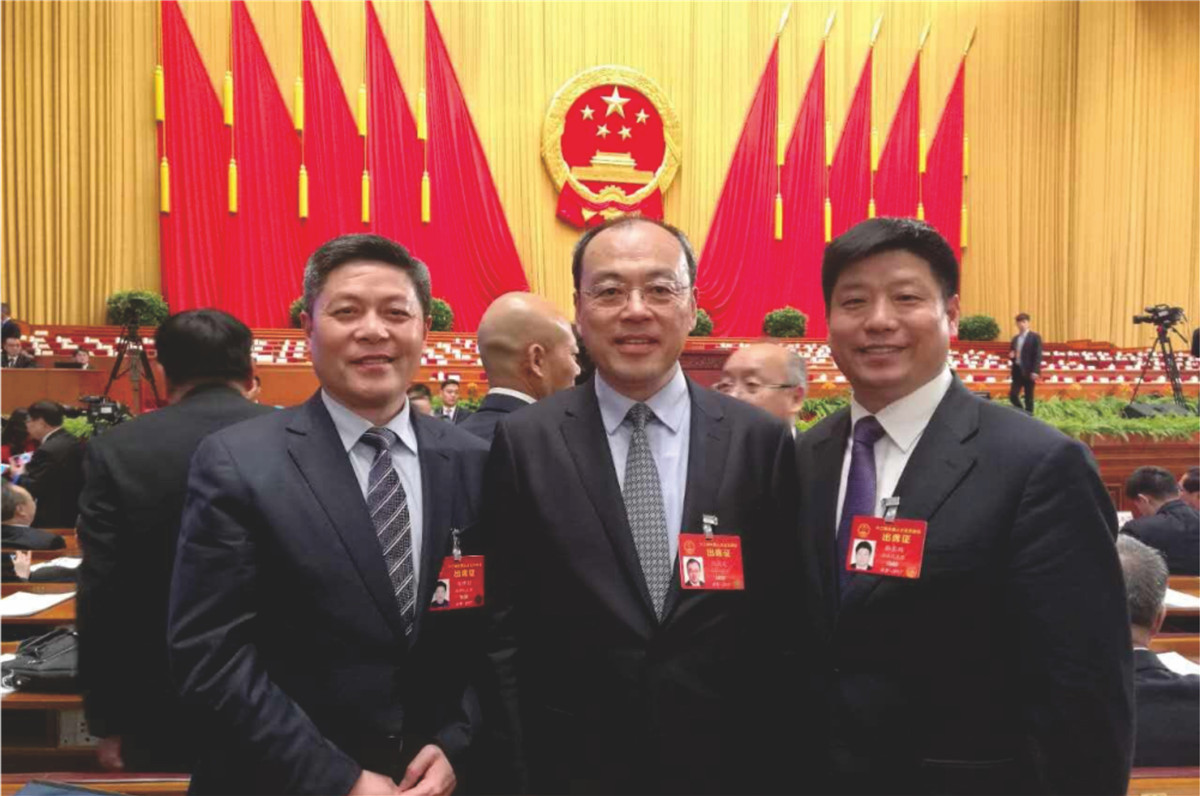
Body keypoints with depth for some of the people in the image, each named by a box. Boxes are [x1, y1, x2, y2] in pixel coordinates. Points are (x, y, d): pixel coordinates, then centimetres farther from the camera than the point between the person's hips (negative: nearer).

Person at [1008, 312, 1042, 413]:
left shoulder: (1035, 337, -3)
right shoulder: (1015, 338, 15)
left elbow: (1038, 355, -9)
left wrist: (1035, 371, -18)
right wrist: (1011, 355, -2)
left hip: (1029, 371, -5)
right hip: (1017, 370, 6)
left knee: (1028, 398, 0)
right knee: (1012, 395, -1)